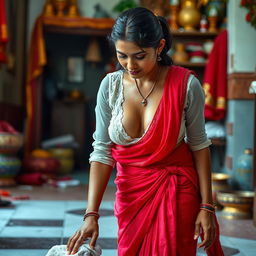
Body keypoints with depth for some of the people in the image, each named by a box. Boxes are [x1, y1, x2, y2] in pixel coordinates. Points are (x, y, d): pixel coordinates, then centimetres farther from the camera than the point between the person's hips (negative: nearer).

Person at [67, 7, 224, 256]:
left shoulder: (185, 84, -15)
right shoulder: (110, 85, -9)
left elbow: (199, 145, -7)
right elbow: (102, 150, -8)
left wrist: (206, 207, -6)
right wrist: (91, 214, -14)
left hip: (177, 191, -2)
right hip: (130, 190, 3)